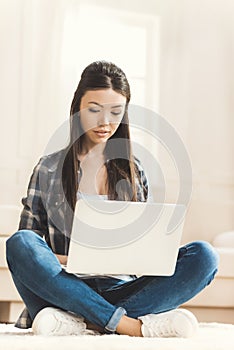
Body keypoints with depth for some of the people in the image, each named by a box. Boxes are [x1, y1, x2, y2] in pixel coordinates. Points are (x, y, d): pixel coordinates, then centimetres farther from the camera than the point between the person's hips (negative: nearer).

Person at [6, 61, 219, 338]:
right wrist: (67, 260, -16)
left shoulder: (133, 170, 17)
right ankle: (129, 324, -35)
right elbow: (25, 248, 5)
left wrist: (144, 258, -7)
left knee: (203, 255, -22)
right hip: (67, 287, -2)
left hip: (121, 289, 2)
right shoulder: (49, 169, 10)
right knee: (20, 243, -31)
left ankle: (79, 323, -34)